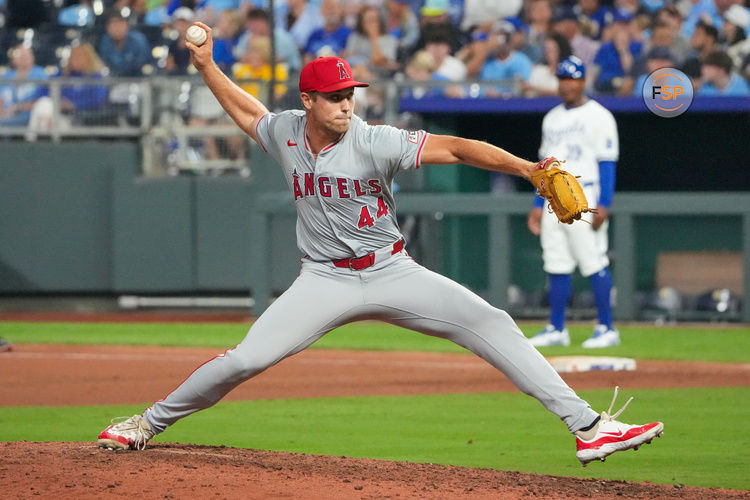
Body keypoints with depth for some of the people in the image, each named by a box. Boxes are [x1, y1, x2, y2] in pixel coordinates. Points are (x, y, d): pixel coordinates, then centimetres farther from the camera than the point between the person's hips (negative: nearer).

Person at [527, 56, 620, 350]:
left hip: (585, 200, -7)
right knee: (556, 267, 7)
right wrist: (538, 205, 15)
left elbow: (607, 163, -9)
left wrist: (603, 205, -17)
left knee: (594, 264, -9)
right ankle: (556, 329, 11)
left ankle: (607, 328, -5)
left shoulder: (599, 117, -4)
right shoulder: (552, 119, 17)